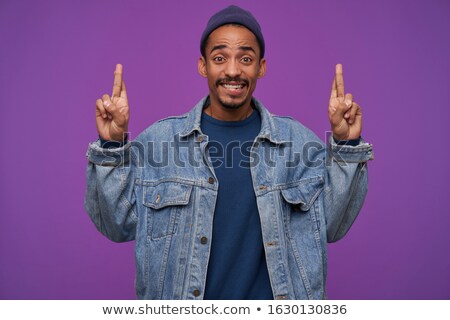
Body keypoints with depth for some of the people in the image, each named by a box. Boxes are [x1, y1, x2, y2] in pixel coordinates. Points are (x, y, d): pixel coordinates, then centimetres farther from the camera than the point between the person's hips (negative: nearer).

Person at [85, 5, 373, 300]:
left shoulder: (297, 139, -5)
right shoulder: (160, 139, -8)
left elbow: (330, 225, -7)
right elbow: (119, 224, -9)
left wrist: (345, 145, -16)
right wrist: (112, 145, -20)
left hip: (270, 295, 1)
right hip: (178, 293, 0)